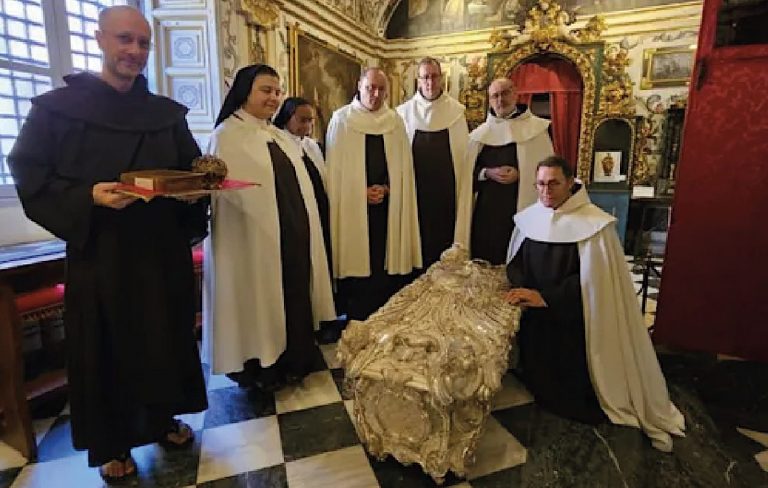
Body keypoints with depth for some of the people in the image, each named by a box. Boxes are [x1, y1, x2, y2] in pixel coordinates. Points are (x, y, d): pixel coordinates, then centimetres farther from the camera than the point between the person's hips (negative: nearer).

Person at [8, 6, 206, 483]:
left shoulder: (168, 114, 10)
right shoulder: (57, 106, 0)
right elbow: (31, 179, -4)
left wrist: (193, 190, -11)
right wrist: (89, 198, -21)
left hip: (164, 252, 3)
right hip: (99, 253, -3)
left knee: (165, 339, 12)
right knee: (107, 349, 7)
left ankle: (163, 418, 34)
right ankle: (111, 444, 27)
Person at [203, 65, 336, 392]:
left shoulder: (280, 137, 15)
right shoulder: (227, 135, -7)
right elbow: (226, 194, -12)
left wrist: (305, 233, 13)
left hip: (293, 238, 7)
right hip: (256, 242, -7)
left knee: (294, 300, 15)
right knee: (260, 302, 5)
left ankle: (292, 363, 32)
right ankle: (260, 371, 24)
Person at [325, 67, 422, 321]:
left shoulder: (395, 121, 9)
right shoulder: (341, 119, 1)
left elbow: (404, 166, 9)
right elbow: (334, 166, -2)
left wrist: (387, 188, -7)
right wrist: (362, 191, -10)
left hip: (388, 204, 3)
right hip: (353, 205, -2)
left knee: (386, 261, 4)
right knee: (356, 261, 0)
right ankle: (355, 321, 12)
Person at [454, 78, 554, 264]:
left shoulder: (536, 128, 2)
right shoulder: (479, 134, 10)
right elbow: (469, 173, 10)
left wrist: (520, 174, -15)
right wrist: (487, 173, -9)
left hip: (523, 205, -2)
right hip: (486, 206, 3)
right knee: (485, 257, 5)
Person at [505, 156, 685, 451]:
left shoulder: (593, 224, -15)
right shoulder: (529, 217, -1)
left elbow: (590, 279, -17)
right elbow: (515, 260, 7)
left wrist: (544, 297, -20)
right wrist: (520, 288, -14)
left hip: (574, 321, -4)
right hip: (535, 320, 4)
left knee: (575, 380, 6)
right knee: (537, 377, 13)